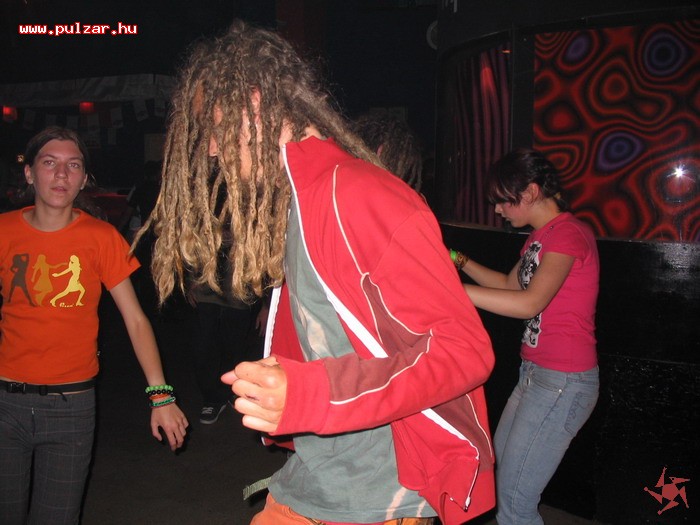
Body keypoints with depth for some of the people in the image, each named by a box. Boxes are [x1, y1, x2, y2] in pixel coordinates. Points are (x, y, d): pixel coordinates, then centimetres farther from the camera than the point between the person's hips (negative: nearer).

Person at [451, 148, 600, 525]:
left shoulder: (568, 233, -17)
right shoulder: (541, 234, 13)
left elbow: (530, 302, -30)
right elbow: (511, 284, 25)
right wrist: (462, 262, 12)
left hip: (564, 381, -10)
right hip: (534, 373, 10)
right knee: (498, 472, 19)